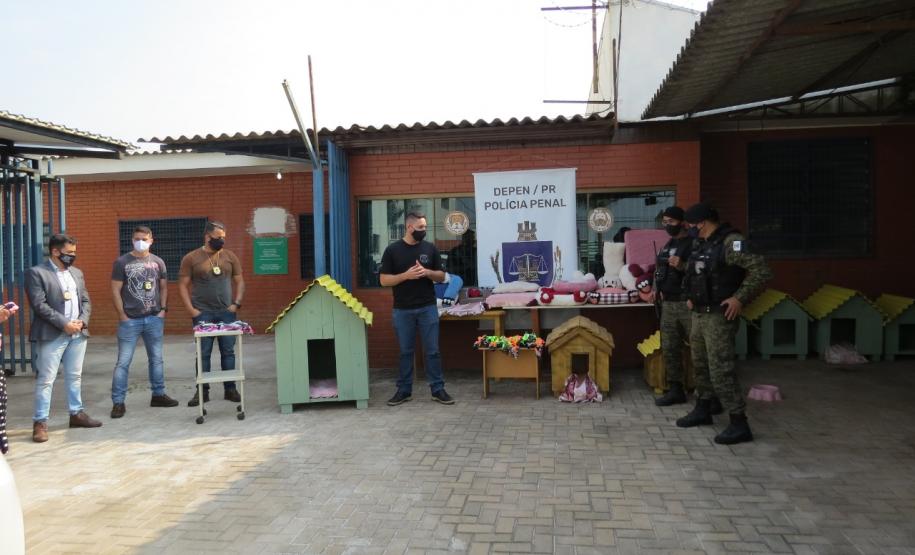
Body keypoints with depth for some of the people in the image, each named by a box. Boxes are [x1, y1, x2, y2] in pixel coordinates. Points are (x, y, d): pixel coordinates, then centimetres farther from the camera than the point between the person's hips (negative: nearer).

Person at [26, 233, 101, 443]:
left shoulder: (77, 273, 14)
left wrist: (82, 321, -4)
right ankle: (40, 422, 4)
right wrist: (64, 324, -17)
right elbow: (39, 305, -14)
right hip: (52, 335, -6)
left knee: (75, 377, 14)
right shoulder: (36, 273, -6)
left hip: (78, 334, 6)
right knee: (45, 380, -2)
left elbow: (86, 301, 14)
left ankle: (77, 414, 24)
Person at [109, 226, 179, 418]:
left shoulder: (158, 262, 7)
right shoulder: (122, 262, -2)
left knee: (156, 359, 12)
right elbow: (115, 290, -3)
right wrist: (122, 316, -8)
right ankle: (118, 402, 4)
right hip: (130, 320, -3)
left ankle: (158, 395, 23)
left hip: (154, 318, 3)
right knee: (123, 361, -2)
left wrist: (163, 309, 2)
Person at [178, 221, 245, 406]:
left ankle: (230, 389, 13)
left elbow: (239, 282, 11)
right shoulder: (191, 258, -1)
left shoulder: (230, 256, 6)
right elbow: (182, 285, 0)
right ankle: (202, 391, 11)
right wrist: (191, 310, -8)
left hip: (227, 312, 2)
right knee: (203, 353, 2)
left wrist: (236, 304, -1)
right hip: (203, 313, -2)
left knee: (228, 351, 5)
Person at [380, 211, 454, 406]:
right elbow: (384, 280, -3)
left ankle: (438, 389, 12)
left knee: (432, 351, 3)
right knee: (405, 351, 8)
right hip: (403, 310, -1)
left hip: (428, 308, 1)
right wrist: (406, 275, -17)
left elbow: (441, 276, 8)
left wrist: (427, 272, -12)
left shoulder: (430, 248, 4)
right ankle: (404, 390, 19)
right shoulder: (393, 250, -1)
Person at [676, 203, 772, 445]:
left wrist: (740, 298, -22)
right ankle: (703, 410, 33)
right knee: (701, 364, 18)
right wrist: (692, 297, 15)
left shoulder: (731, 242, -16)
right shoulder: (700, 244, 11)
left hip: (719, 316, -9)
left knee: (721, 369, -9)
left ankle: (739, 424, -2)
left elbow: (762, 271, -22)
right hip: (698, 315, 9)